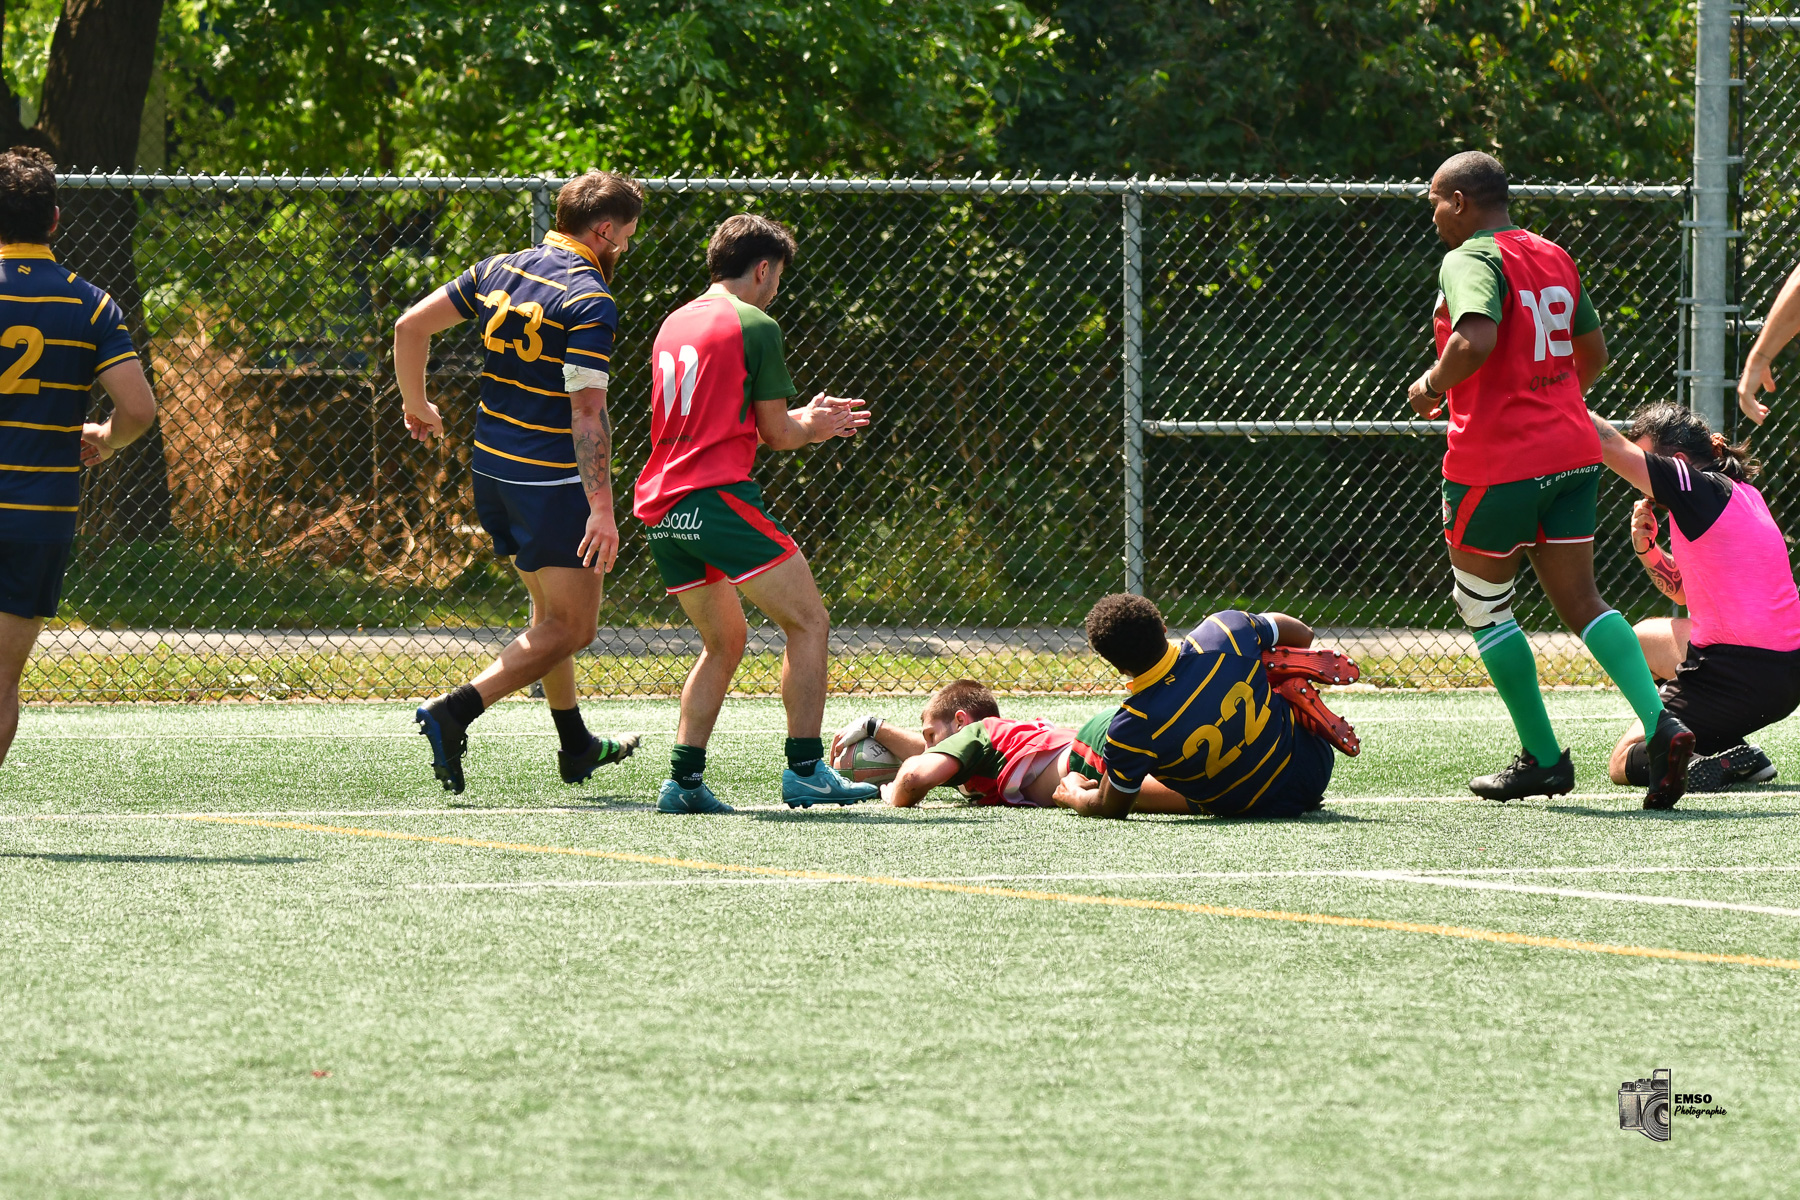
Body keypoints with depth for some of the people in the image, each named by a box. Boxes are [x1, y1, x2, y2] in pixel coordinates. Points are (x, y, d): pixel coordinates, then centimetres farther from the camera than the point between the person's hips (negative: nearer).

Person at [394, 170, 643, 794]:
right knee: (570, 627, -2)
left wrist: (417, 404, 22)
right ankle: (452, 713, -16)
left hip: (491, 468, 8)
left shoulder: (500, 271, 6)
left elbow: (411, 325, 8)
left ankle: (575, 744, 33)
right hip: (552, 481, -8)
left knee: (552, 611, 23)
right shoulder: (590, 303, -16)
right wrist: (602, 506, -24)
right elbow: (586, 412, -22)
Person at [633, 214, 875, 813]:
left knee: (724, 641, 19)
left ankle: (683, 780, 10)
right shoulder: (755, 326, -4)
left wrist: (806, 422, 30)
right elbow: (775, 432, -2)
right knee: (808, 621, -1)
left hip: (662, 509, 8)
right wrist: (811, 426, 21)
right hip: (718, 496, -8)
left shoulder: (673, 325, 20)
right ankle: (806, 771, -8)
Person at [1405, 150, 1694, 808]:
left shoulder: (1469, 261, -11)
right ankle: (1661, 724, -13)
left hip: (1496, 462, -7)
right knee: (1580, 600, 8)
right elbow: (1594, 353, 23)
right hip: (1572, 451, 7)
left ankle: (1543, 758, 11)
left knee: (1483, 606, 10)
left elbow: (1475, 340, -29)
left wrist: (1433, 385, -12)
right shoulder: (1554, 257, 14)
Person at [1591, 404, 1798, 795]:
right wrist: (1647, 550, 6)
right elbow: (1686, 591, 23)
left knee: (1623, 764, 4)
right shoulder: (1740, 495, 14)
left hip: (1738, 680, -9)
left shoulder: (1703, 488, -14)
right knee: (1645, 638, 33)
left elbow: (1611, 445, -14)